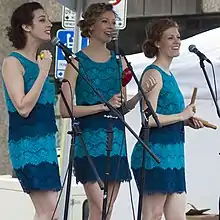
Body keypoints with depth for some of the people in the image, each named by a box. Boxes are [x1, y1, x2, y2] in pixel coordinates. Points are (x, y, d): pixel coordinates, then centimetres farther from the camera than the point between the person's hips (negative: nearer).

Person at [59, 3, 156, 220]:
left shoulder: (119, 62, 13)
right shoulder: (77, 62, -2)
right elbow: (65, 110, -10)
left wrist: (141, 94, -2)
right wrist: (103, 106, -15)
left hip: (116, 139, 5)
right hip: (90, 139, -5)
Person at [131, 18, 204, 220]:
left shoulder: (168, 75, 17)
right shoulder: (153, 74, -10)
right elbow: (149, 119, -20)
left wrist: (187, 121, 10)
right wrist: (182, 115, -10)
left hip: (172, 156, 9)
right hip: (155, 154, -9)